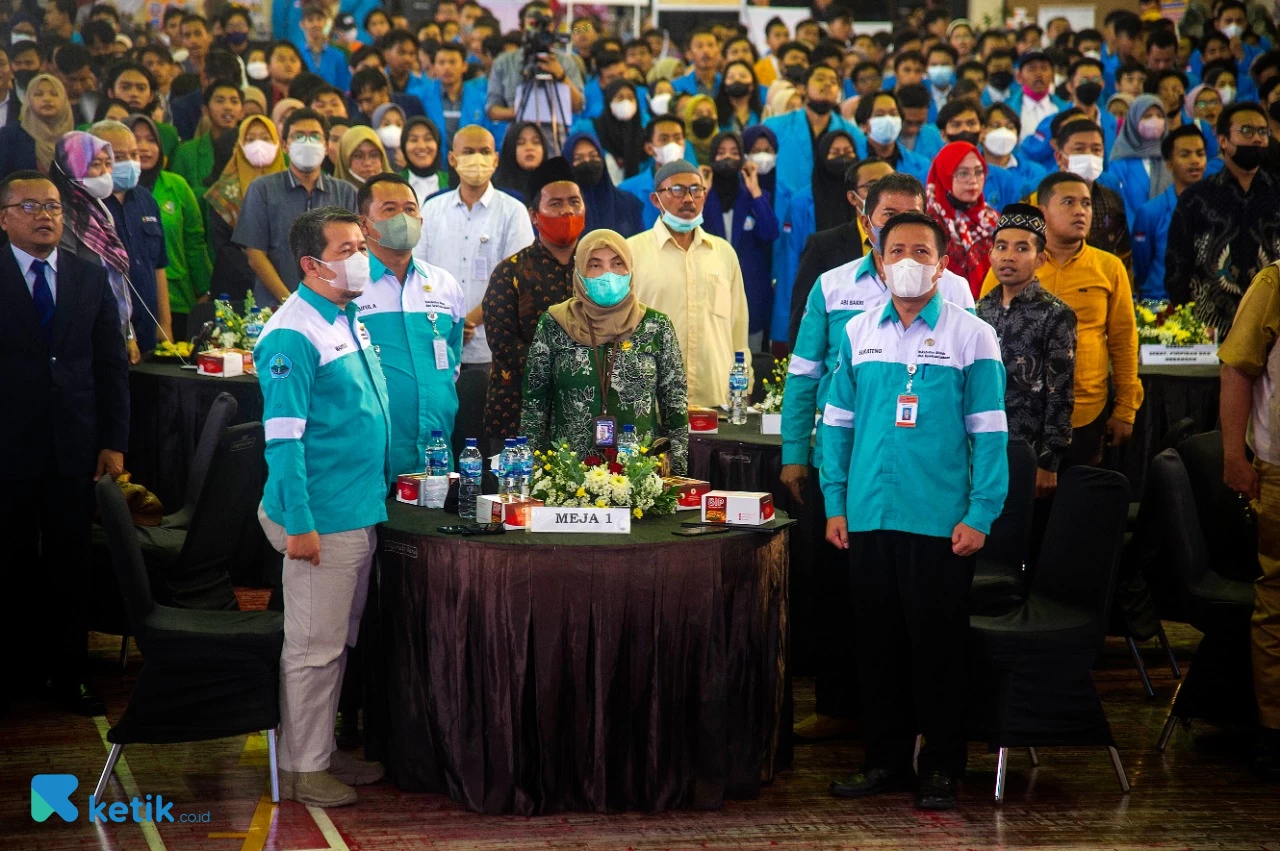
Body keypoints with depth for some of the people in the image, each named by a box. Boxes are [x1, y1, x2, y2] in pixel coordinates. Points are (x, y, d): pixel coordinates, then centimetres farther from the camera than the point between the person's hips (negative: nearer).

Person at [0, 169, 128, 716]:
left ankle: (69, 672, 17)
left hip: (74, 446, 2)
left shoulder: (92, 279, 8)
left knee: (71, 565, 6)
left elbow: (112, 364, 8)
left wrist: (113, 442, 2)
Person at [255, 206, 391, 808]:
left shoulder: (350, 321, 12)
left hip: (360, 511, 9)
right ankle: (300, 769, 11)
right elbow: (283, 438, -19)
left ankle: (323, 750, 28)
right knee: (313, 646, 0)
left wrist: (382, 486, 20)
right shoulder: (293, 335, -16)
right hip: (321, 520, -9)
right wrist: (300, 525, -22)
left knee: (338, 643, 17)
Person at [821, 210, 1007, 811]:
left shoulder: (971, 336, -2)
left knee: (938, 646, 4)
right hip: (869, 516, 4)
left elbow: (988, 433, -4)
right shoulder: (858, 333, 8)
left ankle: (941, 769, 16)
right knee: (877, 642, 11)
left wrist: (980, 514, -10)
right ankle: (885, 759, 23)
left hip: (941, 521, -3)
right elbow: (838, 423, 10)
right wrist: (835, 504, 4)